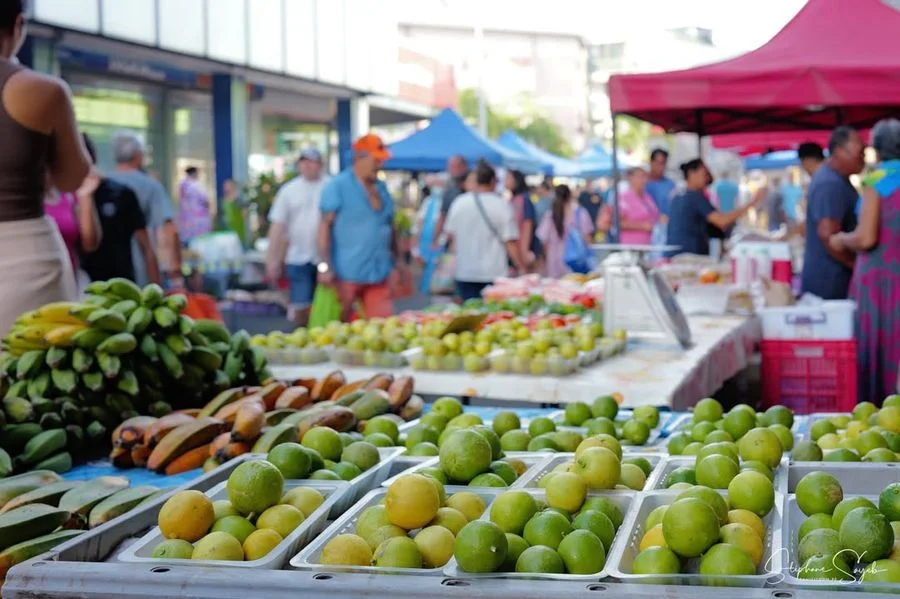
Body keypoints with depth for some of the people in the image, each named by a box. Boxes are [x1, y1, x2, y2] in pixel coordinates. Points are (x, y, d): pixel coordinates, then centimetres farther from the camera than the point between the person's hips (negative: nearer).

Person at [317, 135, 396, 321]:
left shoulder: (382, 188, 14)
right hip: (347, 274, -5)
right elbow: (325, 226, -10)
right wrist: (325, 266, -17)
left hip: (379, 274, 5)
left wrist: (396, 263, 19)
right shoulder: (337, 186, -6)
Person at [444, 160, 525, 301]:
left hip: (464, 273, 3)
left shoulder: (459, 203, 3)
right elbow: (511, 242, -11)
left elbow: (450, 235, 12)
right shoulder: (502, 205, -9)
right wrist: (522, 269, -5)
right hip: (494, 273, -3)